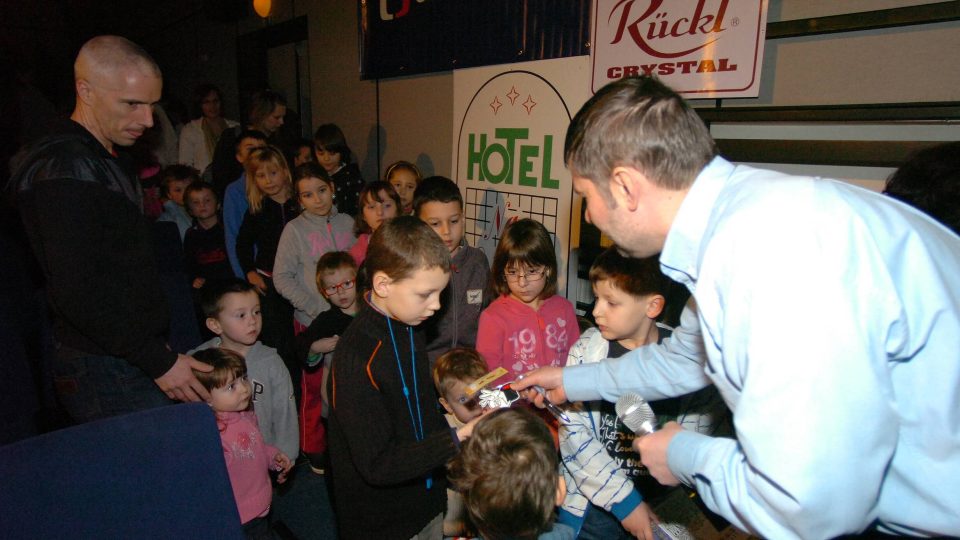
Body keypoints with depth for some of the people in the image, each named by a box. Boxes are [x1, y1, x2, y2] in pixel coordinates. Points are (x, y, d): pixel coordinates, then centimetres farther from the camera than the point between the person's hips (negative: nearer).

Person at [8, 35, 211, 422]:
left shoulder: (110, 159, 15)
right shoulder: (64, 167, -16)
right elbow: (76, 293, -22)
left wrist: (158, 349, 17)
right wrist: (158, 361, -19)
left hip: (134, 358, 9)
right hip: (109, 373, -9)